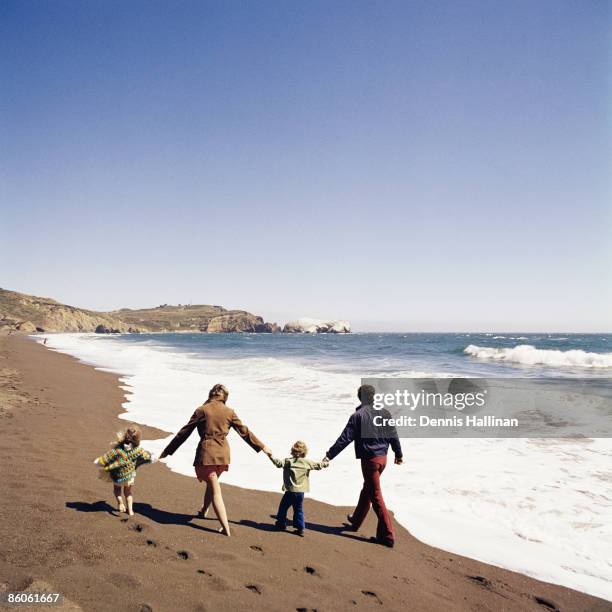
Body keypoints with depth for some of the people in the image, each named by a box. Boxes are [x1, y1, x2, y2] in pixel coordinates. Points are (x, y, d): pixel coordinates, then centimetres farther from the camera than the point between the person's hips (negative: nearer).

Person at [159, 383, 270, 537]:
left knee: (215, 490, 0)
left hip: (206, 452, -4)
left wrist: (168, 450, 8)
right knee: (212, 483, 27)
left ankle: (226, 528, -5)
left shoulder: (201, 410, -3)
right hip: (223, 453, 4)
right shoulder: (229, 412, 4)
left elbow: (184, 432, 0)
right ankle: (203, 511, 47)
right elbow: (244, 432, 10)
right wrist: (262, 446, 21)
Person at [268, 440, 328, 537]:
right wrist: (326, 463, 26)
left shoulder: (288, 461, -8)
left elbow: (279, 463, -22)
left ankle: (281, 523, 30)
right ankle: (300, 528, 11)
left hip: (290, 491, -3)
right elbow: (318, 465, 8)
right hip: (300, 491, 3)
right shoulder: (307, 462, 0)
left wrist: (271, 456, -16)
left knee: (283, 506, 17)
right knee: (298, 510, 13)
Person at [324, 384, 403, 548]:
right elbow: (393, 435, 11)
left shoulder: (358, 415, -14)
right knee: (367, 489, 23)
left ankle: (387, 536, 0)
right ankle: (356, 520, 40)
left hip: (369, 459, -7)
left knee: (376, 496, -1)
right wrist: (398, 454, 25)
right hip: (382, 457, 7)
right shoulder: (384, 413, 3)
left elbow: (345, 438, -16)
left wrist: (329, 455, -11)